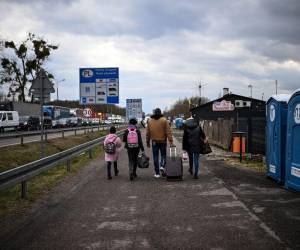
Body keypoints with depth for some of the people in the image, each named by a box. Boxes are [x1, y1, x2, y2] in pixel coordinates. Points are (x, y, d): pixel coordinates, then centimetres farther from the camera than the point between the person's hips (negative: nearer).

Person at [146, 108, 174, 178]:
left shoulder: (150, 120, 2)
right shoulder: (164, 120, -6)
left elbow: (148, 132, 6)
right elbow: (168, 131, -10)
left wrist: (148, 142, 15)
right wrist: (171, 141, -10)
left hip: (154, 141, 2)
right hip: (163, 141, -1)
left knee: (155, 156, 6)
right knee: (163, 154, 15)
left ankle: (157, 173, 7)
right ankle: (162, 166, -10)